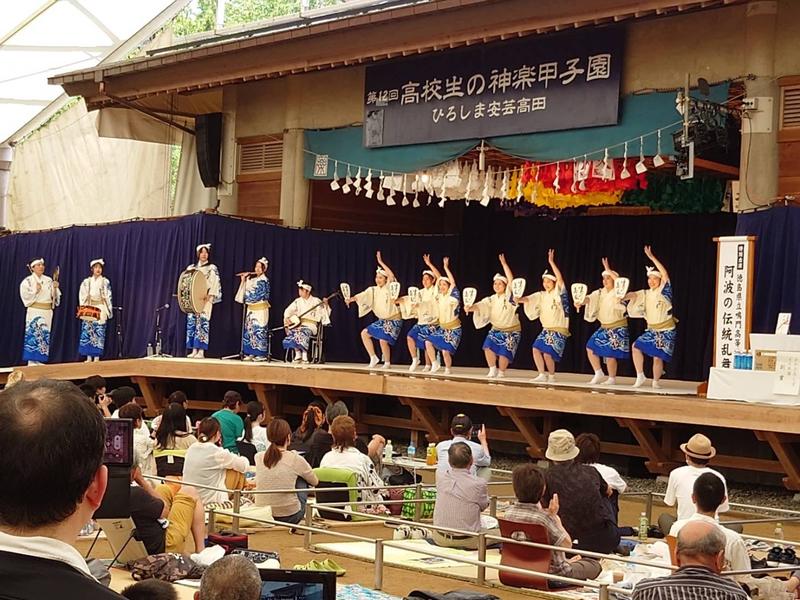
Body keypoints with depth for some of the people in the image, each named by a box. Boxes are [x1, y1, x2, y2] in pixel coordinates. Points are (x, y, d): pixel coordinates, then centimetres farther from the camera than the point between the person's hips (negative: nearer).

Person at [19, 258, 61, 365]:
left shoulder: (48, 280, 11)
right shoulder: (28, 281, -2)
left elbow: (54, 296, 10)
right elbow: (25, 296, -7)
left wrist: (55, 288, -7)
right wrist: (35, 291, -18)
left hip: (47, 311, 5)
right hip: (34, 311, -5)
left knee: (44, 335, 3)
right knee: (33, 334, -9)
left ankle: (39, 360, 9)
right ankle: (31, 361, -6)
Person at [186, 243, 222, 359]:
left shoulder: (212, 268, 5)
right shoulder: (191, 268, 18)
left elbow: (214, 284, -3)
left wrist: (209, 296, -16)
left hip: (205, 300, -4)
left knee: (202, 322, -12)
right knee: (191, 322, -2)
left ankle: (201, 351, -13)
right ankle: (194, 350, 1)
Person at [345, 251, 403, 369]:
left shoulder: (389, 287, -12)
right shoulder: (373, 290, 3)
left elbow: (392, 276, -31)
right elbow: (361, 296, -12)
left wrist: (381, 262, -31)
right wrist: (351, 299, -31)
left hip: (394, 320, -7)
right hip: (382, 320, 7)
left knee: (383, 340, -22)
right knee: (364, 333, 2)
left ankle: (387, 363, 2)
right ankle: (373, 358, 11)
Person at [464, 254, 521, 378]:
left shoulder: (509, 296, -10)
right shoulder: (491, 299, 2)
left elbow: (511, 280, -23)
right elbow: (480, 305, -12)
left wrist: (504, 264, -25)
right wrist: (470, 308, -34)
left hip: (511, 331, -4)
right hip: (495, 329, 4)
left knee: (504, 352, -12)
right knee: (488, 347, -15)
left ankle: (501, 372, 11)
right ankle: (492, 370, 2)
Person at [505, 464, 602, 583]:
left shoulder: (508, 513, -9)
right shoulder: (544, 517, -29)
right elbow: (567, 544, -15)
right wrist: (554, 517, -11)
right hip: (550, 575, -7)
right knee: (595, 565, 14)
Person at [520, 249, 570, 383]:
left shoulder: (558, 293, -7)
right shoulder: (541, 295, 9)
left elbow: (560, 278, -22)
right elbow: (528, 299, -1)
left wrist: (552, 262, -28)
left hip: (559, 330, -6)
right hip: (546, 330, 6)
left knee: (547, 353, -14)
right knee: (536, 349, -8)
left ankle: (551, 376, 5)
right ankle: (542, 375, 2)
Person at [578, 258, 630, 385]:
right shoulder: (600, 292, 7)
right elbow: (589, 298, -9)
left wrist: (608, 270, -30)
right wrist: (580, 302, -30)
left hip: (618, 328, -7)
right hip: (604, 327, 7)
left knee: (609, 353, -10)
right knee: (590, 347, 2)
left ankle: (612, 379, 6)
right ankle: (598, 373, 15)